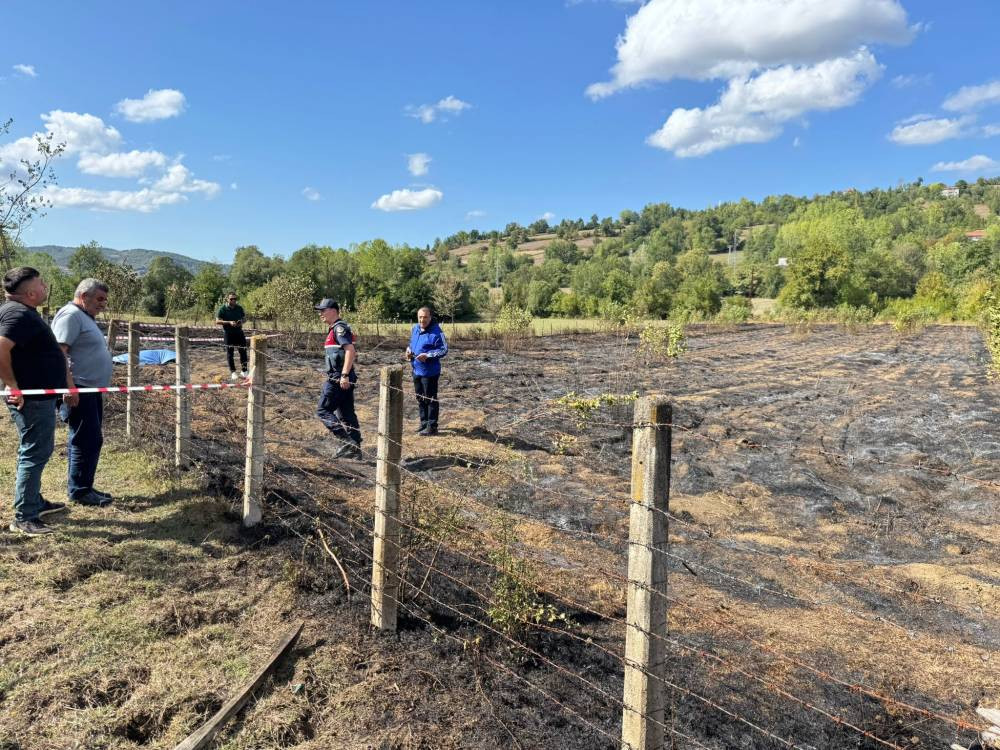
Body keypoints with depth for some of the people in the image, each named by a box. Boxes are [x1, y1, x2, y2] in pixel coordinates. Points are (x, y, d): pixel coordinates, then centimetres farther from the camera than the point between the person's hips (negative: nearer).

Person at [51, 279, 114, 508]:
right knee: (86, 441, -4)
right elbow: (59, 352, -21)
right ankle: (79, 491, 6)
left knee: (92, 441, 15)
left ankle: (83, 486, 24)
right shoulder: (71, 315, -13)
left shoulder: (84, 317, 19)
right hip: (79, 390, -10)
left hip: (91, 389, 10)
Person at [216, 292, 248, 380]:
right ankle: (233, 372, 13)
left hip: (239, 332, 3)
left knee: (243, 351, 3)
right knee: (229, 353, 3)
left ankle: (244, 371, 13)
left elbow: (244, 317, 17)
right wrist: (229, 322, -21)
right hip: (228, 334, -3)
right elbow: (217, 321, -8)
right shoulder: (223, 309, -5)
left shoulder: (239, 308, 7)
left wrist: (242, 321, -7)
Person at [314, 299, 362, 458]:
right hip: (340, 378, 10)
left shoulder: (339, 328, -12)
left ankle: (347, 441, -10)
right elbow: (351, 354, 26)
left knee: (323, 411, -5)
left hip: (339, 379, -10)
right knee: (346, 414, 12)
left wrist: (344, 375, -28)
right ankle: (355, 448, 16)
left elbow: (350, 351, -24)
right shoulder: (335, 329, 19)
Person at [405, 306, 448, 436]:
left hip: (429, 371, -8)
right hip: (416, 370, 8)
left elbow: (444, 350, -18)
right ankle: (424, 423, 30)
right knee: (420, 398, 17)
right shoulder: (415, 328, 8)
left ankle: (432, 427, 10)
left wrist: (427, 355, -25)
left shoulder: (436, 331, -16)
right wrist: (409, 350, 2)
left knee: (430, 399, 0)